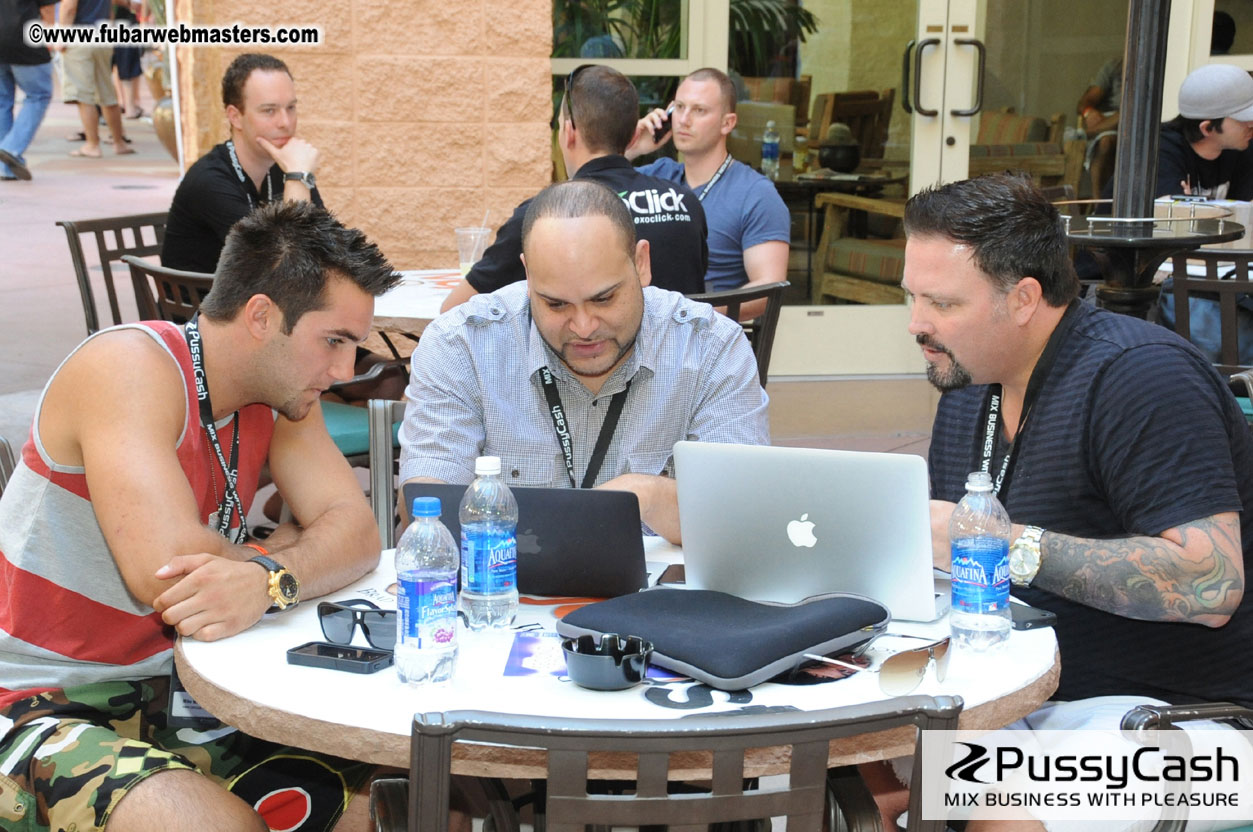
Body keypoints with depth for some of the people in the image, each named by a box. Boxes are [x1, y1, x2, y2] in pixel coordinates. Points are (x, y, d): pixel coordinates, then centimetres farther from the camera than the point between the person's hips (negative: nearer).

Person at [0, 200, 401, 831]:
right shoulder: (130, 367, -21)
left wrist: (267, 579, -27)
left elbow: (356, 532, -7)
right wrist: (279, 550, -12)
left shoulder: (280, 392, 4)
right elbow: (165, 570, -30)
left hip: (172, 691, 7)